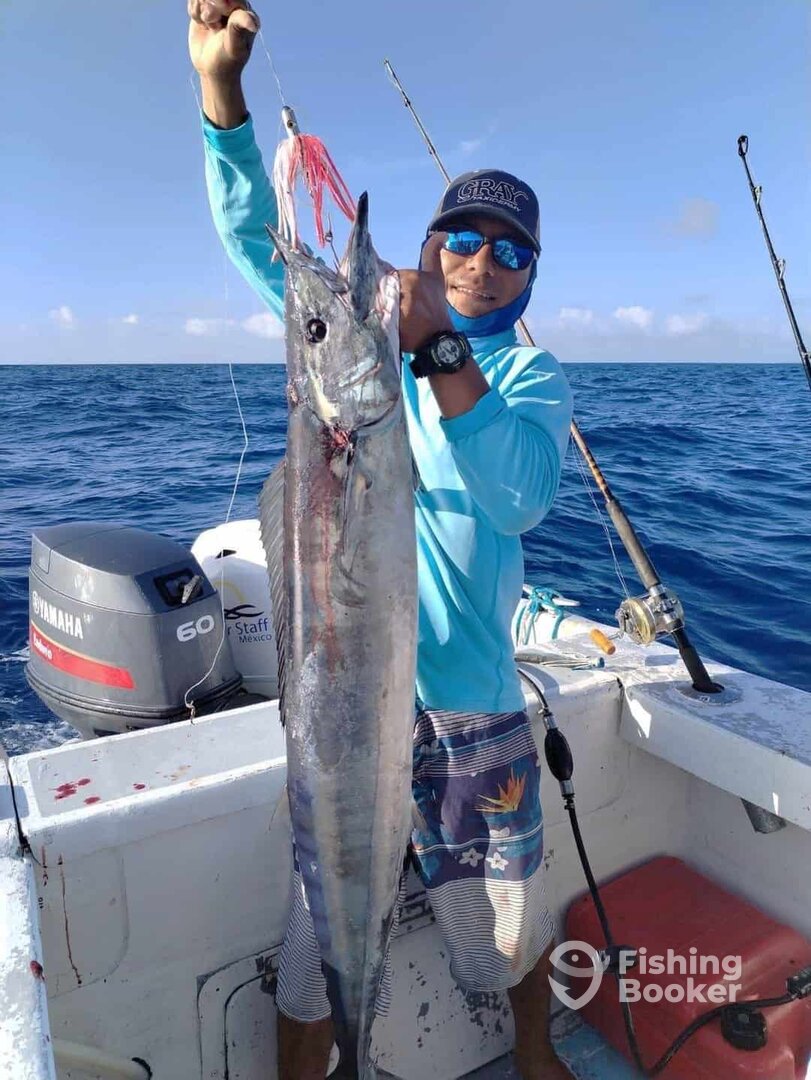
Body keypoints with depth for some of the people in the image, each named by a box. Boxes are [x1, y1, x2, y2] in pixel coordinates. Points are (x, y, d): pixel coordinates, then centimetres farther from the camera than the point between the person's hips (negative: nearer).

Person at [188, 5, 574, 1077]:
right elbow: (257, 237, 1)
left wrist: (441, 350, -27)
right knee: (321, 913, 7)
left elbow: (519, 495, -18)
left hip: (470, 688, 0)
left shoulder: (533, 374, 2)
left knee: (510, 915, 15)